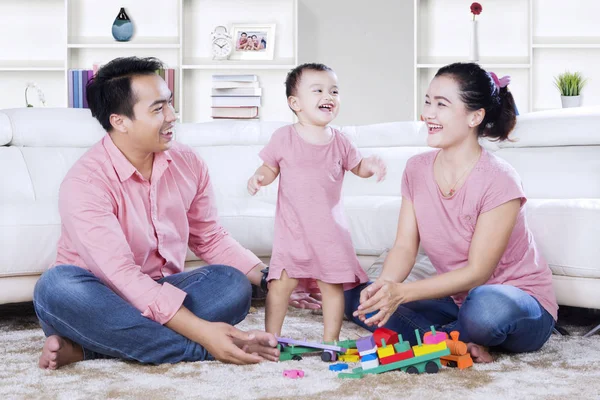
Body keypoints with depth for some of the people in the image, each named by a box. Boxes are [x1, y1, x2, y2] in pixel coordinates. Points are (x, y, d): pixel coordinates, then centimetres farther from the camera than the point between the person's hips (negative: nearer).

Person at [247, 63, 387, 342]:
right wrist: (259, 177, -15)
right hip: (292, 225, -2)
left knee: (332, 284, 6)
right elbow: (271, 167, 6)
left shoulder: (339, 141, 4)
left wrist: (371, 165, -7)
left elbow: (357, 166, 15)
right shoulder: (284, 137, -2)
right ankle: (271, 337, 11)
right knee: (281, 282, -4)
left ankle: (330, 340, 20)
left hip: (330, 227, 2)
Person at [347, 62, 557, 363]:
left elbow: (476, 272, -21)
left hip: (520, 304, -6)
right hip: (454, 298, 6)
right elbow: (404, 247, -5)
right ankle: (459, 344, -15)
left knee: (486, 307, -41)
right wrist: (383, 286, -27)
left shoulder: (498, 180, -22)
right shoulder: (417, 169, -2)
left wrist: (401, 292, -31)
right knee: (359, 300, -9)